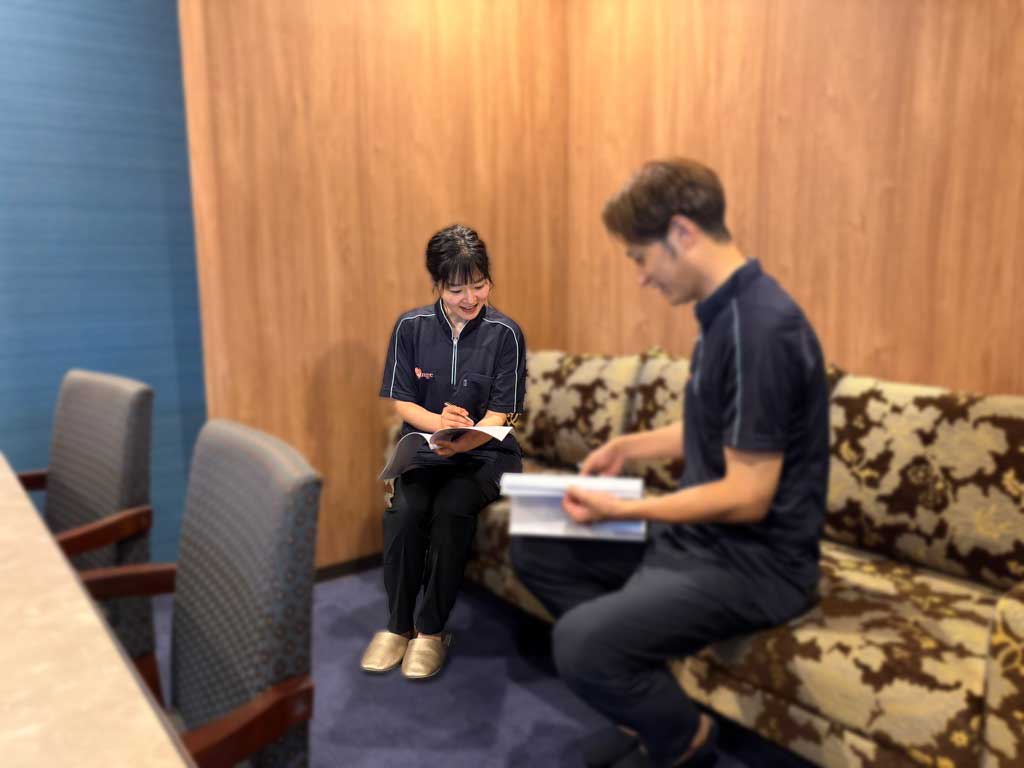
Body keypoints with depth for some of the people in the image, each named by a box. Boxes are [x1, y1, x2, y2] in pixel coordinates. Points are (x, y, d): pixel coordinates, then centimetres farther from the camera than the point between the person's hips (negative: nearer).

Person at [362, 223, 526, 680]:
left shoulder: (505, 333, -7)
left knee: (451, 509, -30)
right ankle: (397, 624, -4)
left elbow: (499, 415, -9)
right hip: (423, 449, 2)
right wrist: (437, 421, -21)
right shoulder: (411, 327, -1)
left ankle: (432, 629, -10)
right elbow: (400, 402, 1)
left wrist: (463, 438, -30)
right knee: (403, 511, -27)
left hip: (485, 452, -2)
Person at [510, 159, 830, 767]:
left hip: (755, 560, -9)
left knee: (580, 644, -27)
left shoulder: (762, 327, -24)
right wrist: (630, 446, 8)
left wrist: (624, 511, -23)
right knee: (537, 549, 10)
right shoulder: (724, 311, 6)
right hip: (700, 535, 10)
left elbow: (747, 496, -24)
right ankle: (645, 696, 17)